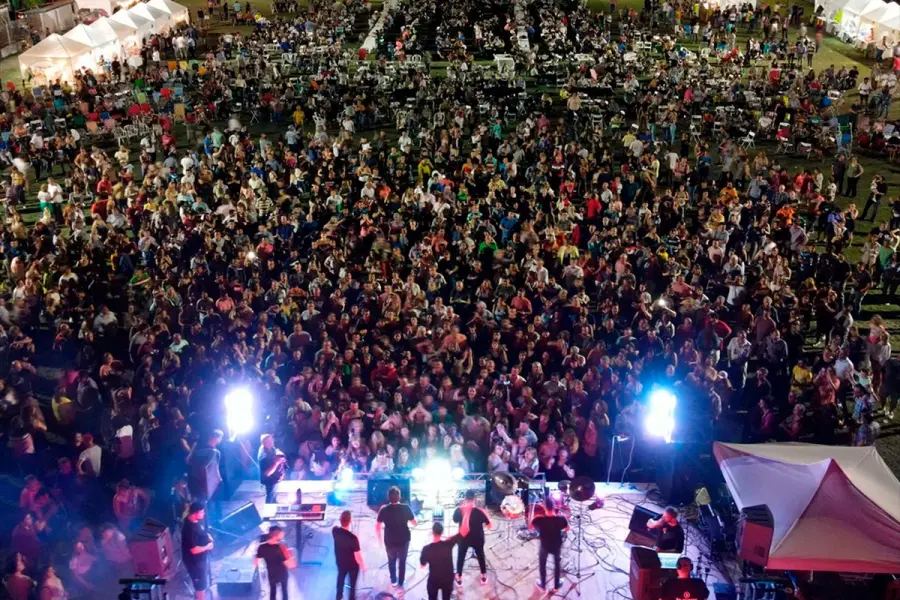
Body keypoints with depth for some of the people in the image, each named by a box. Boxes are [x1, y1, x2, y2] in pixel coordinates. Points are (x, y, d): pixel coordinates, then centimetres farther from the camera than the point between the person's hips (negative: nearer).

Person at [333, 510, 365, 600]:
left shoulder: (335, 531, -23)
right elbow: (357, 556, -27)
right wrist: (363, 566, -11)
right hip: (352, 565, -5)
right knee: (352, 583, 22)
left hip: (340, 562, 5)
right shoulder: (353, 538, -39)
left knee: (341, 578, 32)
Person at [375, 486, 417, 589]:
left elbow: (377, 527, -8)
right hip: (403, 540, -1)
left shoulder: (383, 510, -14)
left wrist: (380, 539, 7)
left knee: (391, 561, 24)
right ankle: (400, 583, 27)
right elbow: (414, 523, -6)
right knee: (402, 561, 20)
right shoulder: (405, 508, -16)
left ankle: (393, 581, 36)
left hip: (389, 541, 1)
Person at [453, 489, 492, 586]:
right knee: (480, 556, 22)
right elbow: (489, 526, -14)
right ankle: (484, 577, 35)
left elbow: (455, 520, 5)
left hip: (463, 539, 1)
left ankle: (459, 579, 30)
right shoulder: (479, 511, -22)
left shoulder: (459, 510, -17)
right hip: (477, 539, -1)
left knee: (460, 557, 21)